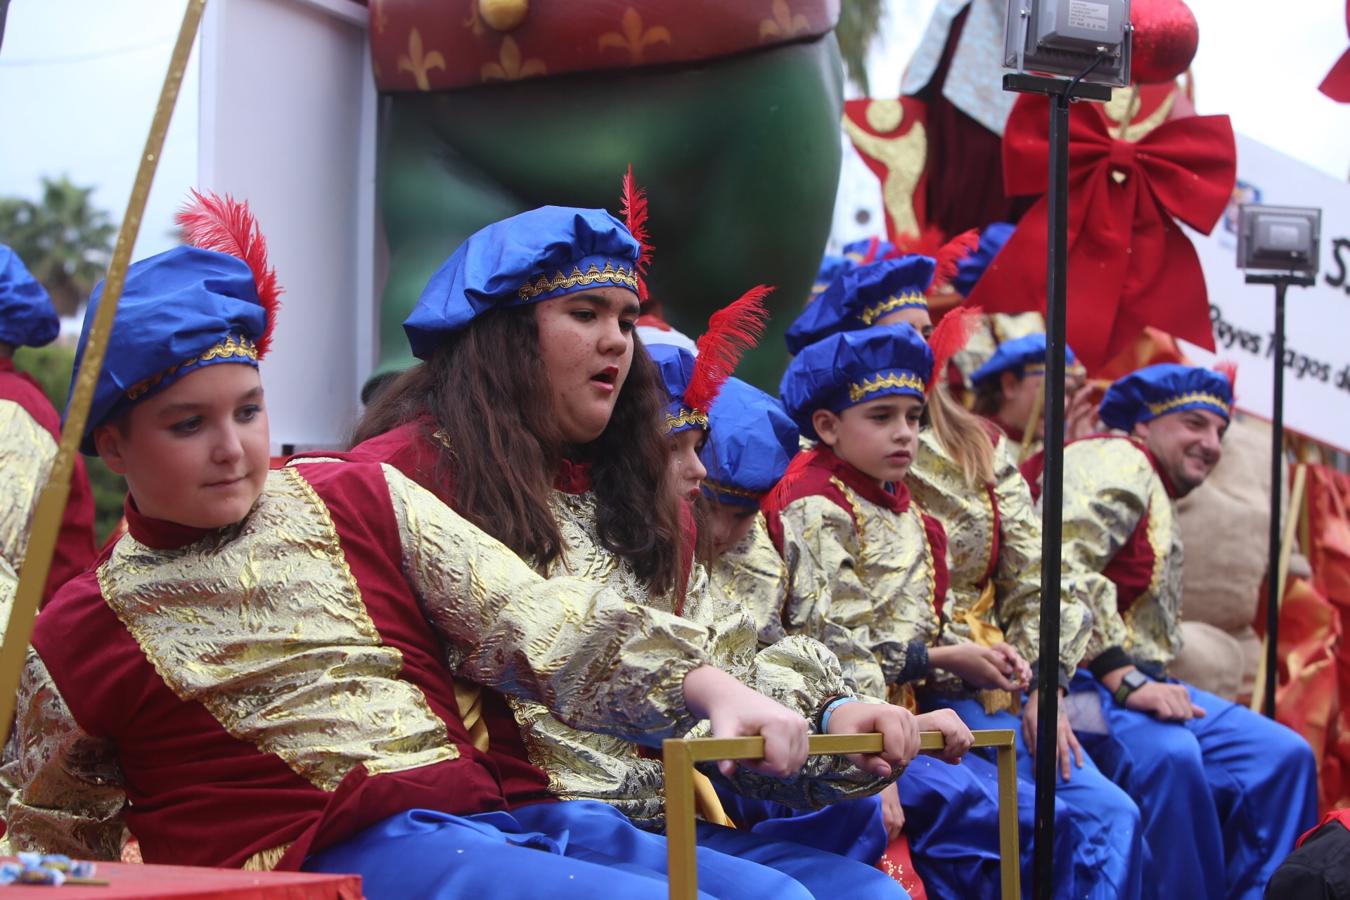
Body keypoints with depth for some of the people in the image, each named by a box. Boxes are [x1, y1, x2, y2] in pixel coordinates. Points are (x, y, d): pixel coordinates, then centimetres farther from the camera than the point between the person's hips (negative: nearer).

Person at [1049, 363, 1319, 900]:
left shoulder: (1157, 495, 28)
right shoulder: (1116, 462, -3)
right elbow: (1065, 571, -21)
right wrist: (1126, 681, -24)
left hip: (1138, 678, 10)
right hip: (1087, 680, -10)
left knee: (1284, 754, -2)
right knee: (1167, 754, -36)